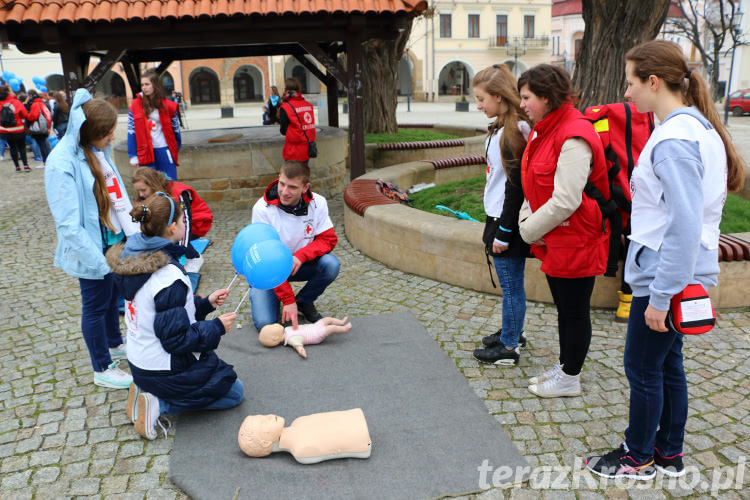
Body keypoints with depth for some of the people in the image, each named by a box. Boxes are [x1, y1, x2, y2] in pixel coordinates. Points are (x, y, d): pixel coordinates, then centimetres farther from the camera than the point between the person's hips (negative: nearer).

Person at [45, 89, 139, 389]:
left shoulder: (98, 149, 0)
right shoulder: (62, 163, -23)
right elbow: (69, 223, -24)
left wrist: (131, 232, 9)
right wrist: (99, 261, -23)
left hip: (114, 240, 7)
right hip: (93, 249, -7)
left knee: (113, 296, 24)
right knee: (96, 305, 9)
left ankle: (115, 344, 47)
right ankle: (102, 370, 27)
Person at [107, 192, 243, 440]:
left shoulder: (135, 259, -1)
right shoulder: (168, 276, -29)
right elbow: (176, 339, -26)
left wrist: (205, 303, 6)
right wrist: (217, 327, -14)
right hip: (165, 371, -9)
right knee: (234, 392, 10)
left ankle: (147, 392, 11)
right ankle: (159, 403, -3)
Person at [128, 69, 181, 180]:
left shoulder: (167, 105, 0)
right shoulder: (135, 105, 0)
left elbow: (175, 129, 8)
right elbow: (131, 131, 0)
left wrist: (175, 149, 6)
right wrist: (133, 156, -4)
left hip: (164, 150, 0)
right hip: (145, 153, 0)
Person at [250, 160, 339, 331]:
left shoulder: (317, 203, -14)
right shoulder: (262, 208, -23)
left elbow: (328, 239, -10)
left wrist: (301, 256, -31)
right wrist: (287, 300, -26)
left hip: (299, 265, 3)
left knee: (331, 264, -27)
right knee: (265, 323, -20)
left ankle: (303, 302, 1)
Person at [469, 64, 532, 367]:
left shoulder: (512, 132, -19)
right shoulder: (501, 128, 10)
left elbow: (515, 186, -21)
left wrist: (504, 232, -19)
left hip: (509, 222, -9)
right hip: (499, 217, 9)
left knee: (511, 286, 3)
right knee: (511, 284, 21)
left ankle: (509, 348, 15)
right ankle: (512, 332, 37)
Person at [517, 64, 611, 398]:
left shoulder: (573, 138, -23)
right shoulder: (544, 130, 8)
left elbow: (565, 202, -26)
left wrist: (530, 230, -14)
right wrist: (527, 220, -1)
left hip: (575, 241, -9)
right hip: (553, 239, 9)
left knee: (575, 311, 6)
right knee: (563, 307, 21)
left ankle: (569, 380, 23)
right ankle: (564, 367, 37)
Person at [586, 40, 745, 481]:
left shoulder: (674, 139, -21)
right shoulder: (699, 127, 10)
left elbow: (685, 226, -26)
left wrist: (661, 296, -21)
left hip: (664, 278, -9)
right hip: (681, 275, 9)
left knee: (643, 368, 7)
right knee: (667, 362, 19)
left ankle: (639, 459, 26)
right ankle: (669, 454, 35)